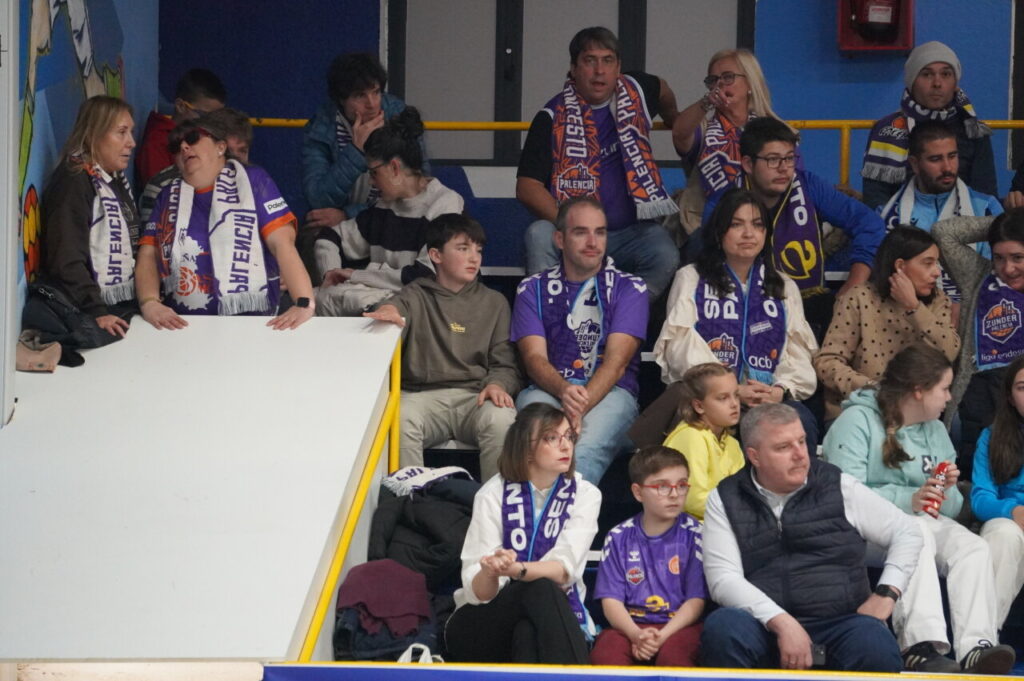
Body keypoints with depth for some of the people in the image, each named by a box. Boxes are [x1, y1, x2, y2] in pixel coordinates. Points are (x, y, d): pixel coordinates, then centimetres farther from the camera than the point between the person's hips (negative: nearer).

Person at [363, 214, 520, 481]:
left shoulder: (494, 302, 21)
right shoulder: (414, 297, 16)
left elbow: (504, 363, 16)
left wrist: (496, 384, -9)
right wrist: (387, 315, -31)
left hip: (475, 397, 1)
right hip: (421, 394, -1)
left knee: (501, 420, -33)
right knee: (398, 422, -34)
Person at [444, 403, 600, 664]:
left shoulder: (585, 495, 0)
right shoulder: (494, 494, -4)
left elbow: (564, 570, -17)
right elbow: (476, 591, -12)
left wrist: (516, 569, -38)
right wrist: (489, 573, -37)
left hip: (553, 619, 1)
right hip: (483, 624, -1)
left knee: (529, 633, -37)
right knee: (541, 589, -35)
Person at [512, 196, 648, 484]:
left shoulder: (629, 288, 13)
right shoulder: (533, 290, 18)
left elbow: (617, 361, -1)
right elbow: (534, 357, 4)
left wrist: (579, 406, -20)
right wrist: (564, 391, -21)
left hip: (610, 392, -1)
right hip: (548, 388, 1)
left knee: (587, 448, -36)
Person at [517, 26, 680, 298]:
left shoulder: (635, 91, 8)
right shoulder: (553, 118, -3)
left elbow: (662, 91, 34)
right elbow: (527, 187, -10)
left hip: (633, 230, 2)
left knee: (665, 258, -30)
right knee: (539, 235, -34)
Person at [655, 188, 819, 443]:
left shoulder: (785, 287, 25)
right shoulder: (691, 279, 15)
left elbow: (798, 353, 12)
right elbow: (683, 348, 0)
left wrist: (781, 389, -12)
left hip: (769, 397, 3)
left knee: (801, 421, -34)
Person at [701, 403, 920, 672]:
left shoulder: (838, 487, 8)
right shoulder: (725, 500, 7)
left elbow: (906, 532, 14)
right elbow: (723, 578, -4)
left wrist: (886, 593, -2)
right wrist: (782, 622, -18)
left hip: (838, 623, 0)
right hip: (765, 626, 1)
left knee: (875, 647, -35)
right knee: (722, 627, -34)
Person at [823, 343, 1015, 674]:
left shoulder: (935, 430, 20)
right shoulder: (857, 421, -3)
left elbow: (949, 509, 18)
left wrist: (948, 490, -5)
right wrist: (908, 499, -24)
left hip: (927, 521, 6)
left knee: (973, 547, -25)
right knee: (916, 533, -37)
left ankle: (976, 647, -43)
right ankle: (922, 645, -52)